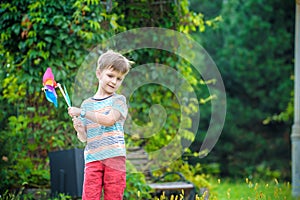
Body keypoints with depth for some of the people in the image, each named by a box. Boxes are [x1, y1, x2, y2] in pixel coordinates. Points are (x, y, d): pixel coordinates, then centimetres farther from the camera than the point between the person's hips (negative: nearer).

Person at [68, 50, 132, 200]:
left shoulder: (119, 100, 6)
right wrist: (79, 130, -8)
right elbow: (84, 137, 16)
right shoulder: (87, 104, 15)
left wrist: (82, 112, -15)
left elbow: (109, 120, -14)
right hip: (92, 158, 2)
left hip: (114, 156, -2)